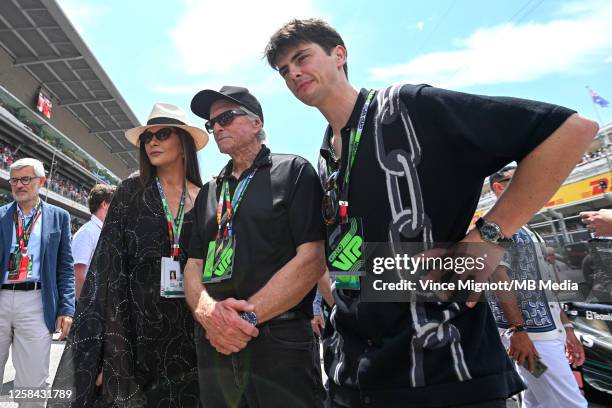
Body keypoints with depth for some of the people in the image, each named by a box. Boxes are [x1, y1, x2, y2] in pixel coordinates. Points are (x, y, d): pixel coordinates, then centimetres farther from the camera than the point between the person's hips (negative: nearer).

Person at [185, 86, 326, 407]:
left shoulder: (294, 172, -1)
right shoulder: (208, 193, 16)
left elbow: (312, 259, -11)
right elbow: (193, 264, 11)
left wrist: (248, 314, -15)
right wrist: (205, 308, -11)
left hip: (279, 341, -5)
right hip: (214, 342, 5)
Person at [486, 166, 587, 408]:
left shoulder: (529, 232, 22)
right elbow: (498, 275, -17)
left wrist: (566, 328, 18)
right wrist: (517, 330, -24)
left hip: (550, 332, 9)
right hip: (532, 335, -9)